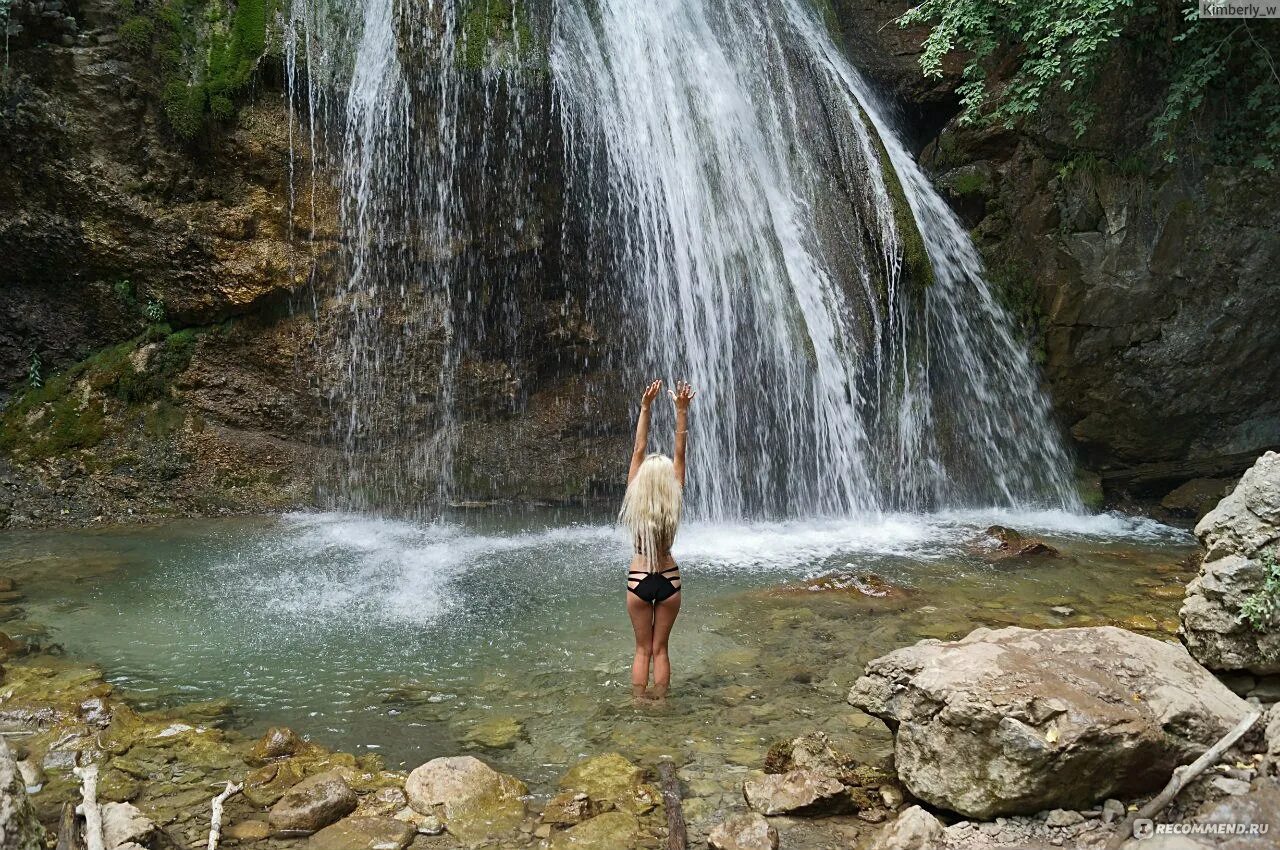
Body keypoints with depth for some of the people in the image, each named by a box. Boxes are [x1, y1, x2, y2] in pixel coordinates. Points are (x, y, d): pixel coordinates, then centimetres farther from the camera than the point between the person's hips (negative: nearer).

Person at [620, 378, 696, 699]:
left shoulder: (635, 499, -12)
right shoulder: (674, 500, -10)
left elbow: (639, 450, -11)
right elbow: (680, 452, -10)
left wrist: (645, 407, -13)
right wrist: (682, 409, -11)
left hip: (639, 579, -1)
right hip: (669, 579, 1)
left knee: (643, 649, 11)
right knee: (660, 649, 12)